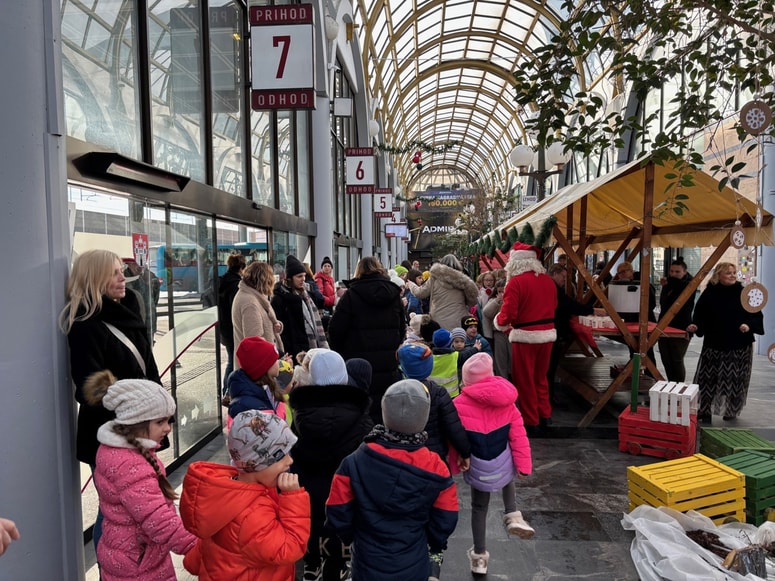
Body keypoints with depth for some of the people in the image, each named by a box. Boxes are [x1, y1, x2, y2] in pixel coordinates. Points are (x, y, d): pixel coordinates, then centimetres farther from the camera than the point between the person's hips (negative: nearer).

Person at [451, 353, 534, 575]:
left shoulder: (459, 404, -15)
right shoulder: (506, 401, -7)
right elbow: (518, 437, -5)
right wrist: (524, 466, 2)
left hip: (478, 468, -2)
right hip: (503, 465, 2)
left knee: (479, 508, 20)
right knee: (507, 478, 38)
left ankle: (479, 556, 31)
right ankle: (512, 516, 20)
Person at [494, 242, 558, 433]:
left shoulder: (516, 282, -14)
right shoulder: (548, 280, 6)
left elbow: (508, 314, -18)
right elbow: (553, 306, 14)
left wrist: (498, 322, 3)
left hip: (526, 335, -6)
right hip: (547, 333, 7)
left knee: (524, 379, 7)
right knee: (540, 377, 21)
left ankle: (531, 421, 15)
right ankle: (545, 415, 29)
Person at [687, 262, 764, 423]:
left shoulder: (743, 293, 0)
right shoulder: (709, 293, 0)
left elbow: (756, 315, 2)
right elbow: (700, 315, 3)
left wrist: (749, 325, -16)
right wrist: (695, 326, -15)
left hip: (739, 345, 0)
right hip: (714, 344, 0)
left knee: (735, 380, 6)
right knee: (708, 379, 0)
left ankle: (731, 411, 24)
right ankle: (704, 411, 10)